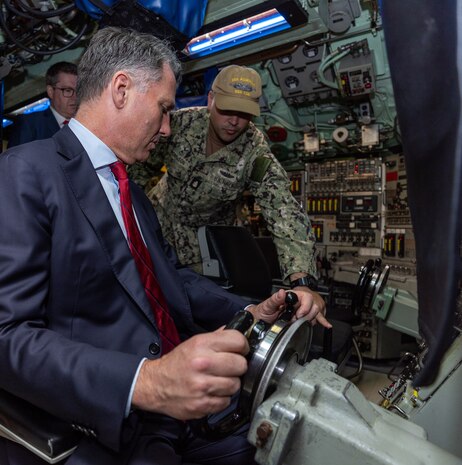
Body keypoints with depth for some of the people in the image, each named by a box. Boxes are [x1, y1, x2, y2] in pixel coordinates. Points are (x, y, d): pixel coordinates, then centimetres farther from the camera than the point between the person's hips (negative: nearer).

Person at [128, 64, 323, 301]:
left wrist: (303, 282, -52)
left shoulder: (258, 156, -29)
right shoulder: (180, 122, -21)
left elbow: (285, 214, -40)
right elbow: (143, 162, -3)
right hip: (158, 216, 2)